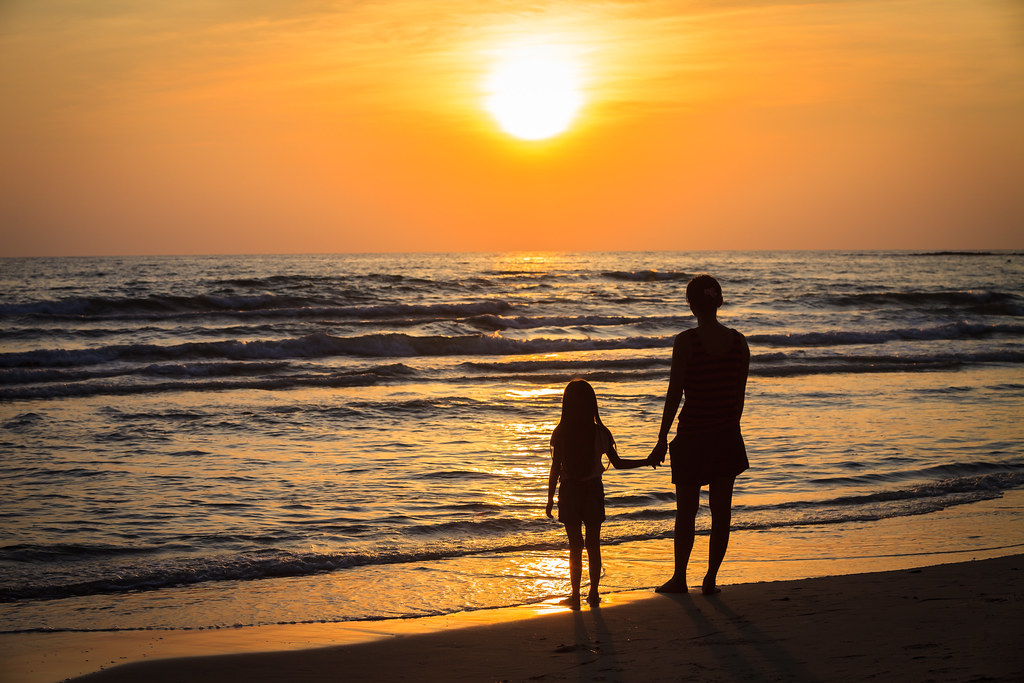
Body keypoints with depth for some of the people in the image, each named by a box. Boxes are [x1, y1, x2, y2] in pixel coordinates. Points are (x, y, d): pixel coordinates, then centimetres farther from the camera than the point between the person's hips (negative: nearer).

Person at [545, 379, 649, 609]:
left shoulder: (560, 434, -9)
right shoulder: (600, 433, -6)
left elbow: (555, 469, -6)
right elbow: (618, 463, -1)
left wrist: (550, 499, 2)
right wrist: (647, 462, 11)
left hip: (569, 493, -1)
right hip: (593, 491, 1)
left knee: (575, 546, 6)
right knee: (593, 545, 11)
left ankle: (575, 595, 8)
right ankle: (594, 593, 17)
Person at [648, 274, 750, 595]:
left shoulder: (686, 341, -14)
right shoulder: (739, 341, -1)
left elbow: (674, 394, -12)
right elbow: (740, 394, 5)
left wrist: (662, 440, -5)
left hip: (692, 437, -3)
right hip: (728, 436, 4)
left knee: (686, 512, 10)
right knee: (721, 511, 11)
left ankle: (679, 578, 19)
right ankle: (710, 579, 15)